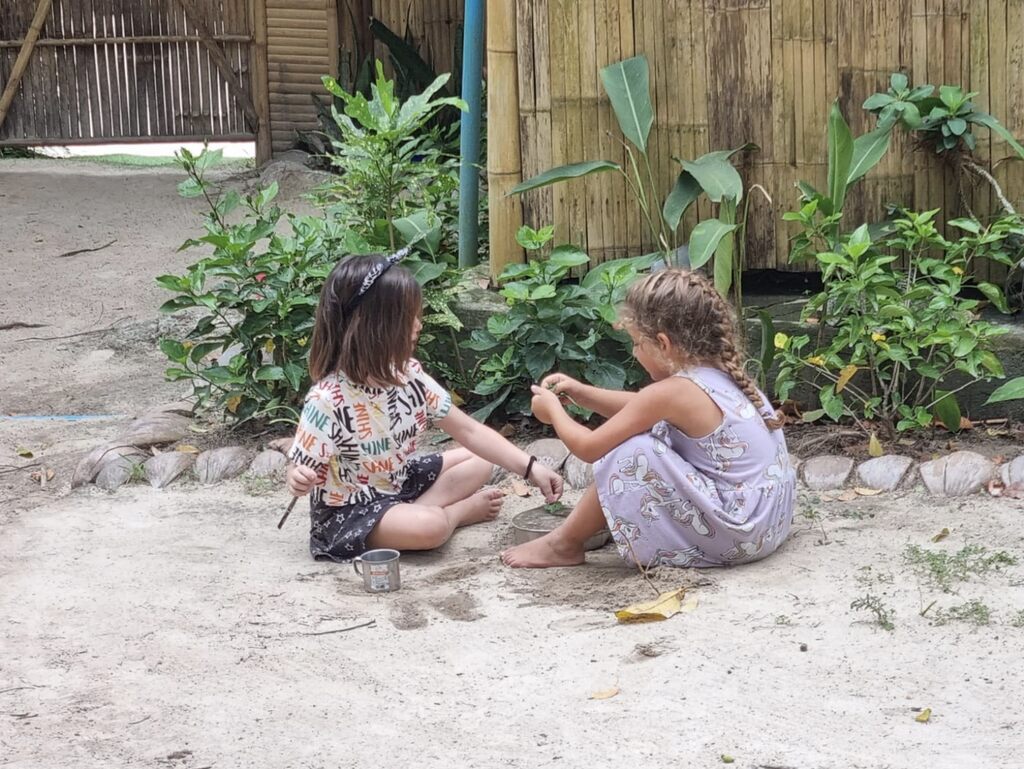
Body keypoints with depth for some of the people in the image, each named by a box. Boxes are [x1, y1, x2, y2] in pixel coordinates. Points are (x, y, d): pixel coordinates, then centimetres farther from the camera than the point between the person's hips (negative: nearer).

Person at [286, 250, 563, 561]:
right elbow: (301, 468, -18)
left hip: (399, 483, 8)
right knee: (430, 526, -33)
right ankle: (462, 509, 3)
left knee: (480, 460, 11)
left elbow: (469, 431, -5)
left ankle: (414, 512, -8)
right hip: (347, 510, -8)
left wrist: (530, 467, -13)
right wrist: (300, 479, -43)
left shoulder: (409, 375, -8)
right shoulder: (328, 400, -27)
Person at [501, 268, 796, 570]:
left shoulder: (668, 392, -17)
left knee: (630, 455, -13)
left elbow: (588, 447, -8)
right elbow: (642, 412, 25)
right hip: (768, 521, 9)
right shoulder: (722, 375, 8)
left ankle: (563, 545, 5)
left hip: (735, 532, -9)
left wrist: (554, 410, 10)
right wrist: (581, 392, 19)